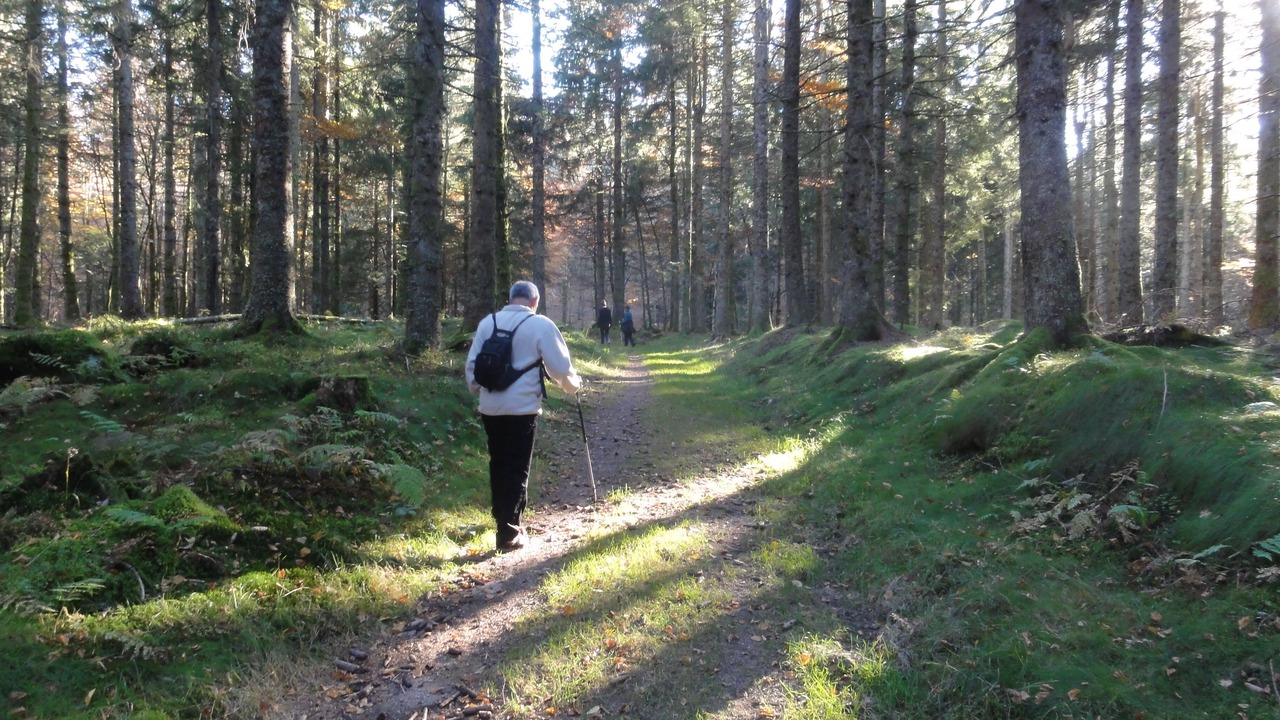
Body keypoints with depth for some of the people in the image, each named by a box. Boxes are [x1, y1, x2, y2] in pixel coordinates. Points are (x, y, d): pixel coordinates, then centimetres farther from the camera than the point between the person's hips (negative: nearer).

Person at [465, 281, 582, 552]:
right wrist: (574, 384, 15)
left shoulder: (487, 322, 7)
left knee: (498, 465, 18)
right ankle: (509, 534, 3)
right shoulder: (541, 324, -7)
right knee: (517, 470, 2)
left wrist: (476, 389, 27)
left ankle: (503, 520, 33)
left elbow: (472, 363, 11)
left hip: (490, 407, 5)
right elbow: (560, 367, -5)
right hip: (522, 407, -5)